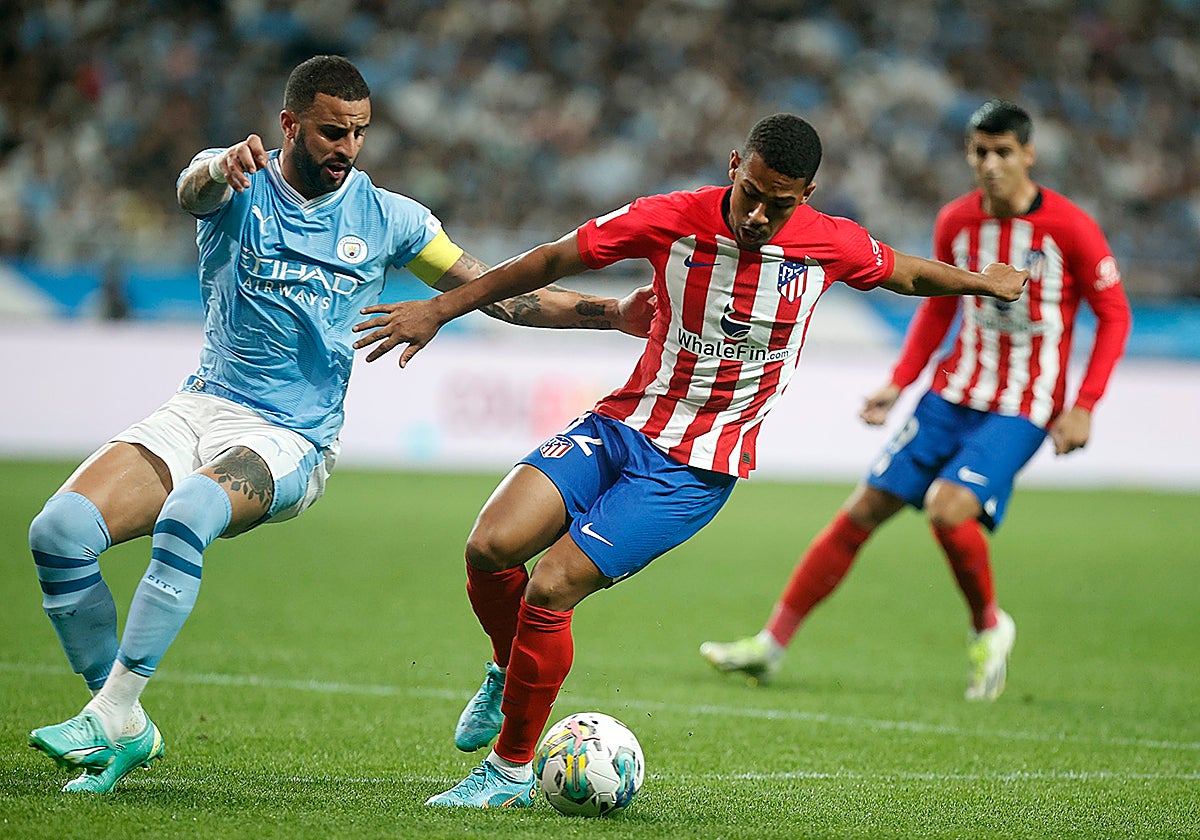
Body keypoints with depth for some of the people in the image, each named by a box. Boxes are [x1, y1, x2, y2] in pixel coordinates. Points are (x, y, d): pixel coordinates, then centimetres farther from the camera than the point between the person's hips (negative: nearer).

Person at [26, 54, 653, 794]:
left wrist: (614, 314, -1)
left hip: (290, 441, -2)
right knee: (59, 530, -19)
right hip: (203, 407, 2)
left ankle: (112, 716, -29)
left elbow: (501, 295, 10)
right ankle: (128, 730, -5)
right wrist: (220, 169, -52)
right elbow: (193, 188, -26)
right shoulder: (240, 188, 0)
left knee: (187, 517, -35)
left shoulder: (387, 219, 4)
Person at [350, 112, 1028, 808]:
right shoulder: (672, 221, -10)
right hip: (622, 425, 2)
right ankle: (509, 672, 16)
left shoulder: (831, 246, -9)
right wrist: (440, 309, 0)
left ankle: (511, 771, 2)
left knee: (550, 589, -17)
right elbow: (551, 261, 0)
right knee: (491, 547, -18)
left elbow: (902, 272, 15)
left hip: (696, 468, -2)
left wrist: (981, 280, 31)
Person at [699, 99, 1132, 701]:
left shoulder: (1070, 228, -12)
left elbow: (1114, 314, -4)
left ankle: (989, 628, 2)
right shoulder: (956, 221, 2)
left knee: (948, 510, -26)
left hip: (1020, 412, -5)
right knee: (863, 510, -1)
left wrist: (1083, 407, -12)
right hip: (951, 395, 5)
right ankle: (771, 644, 7)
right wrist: (899, 383, 8)